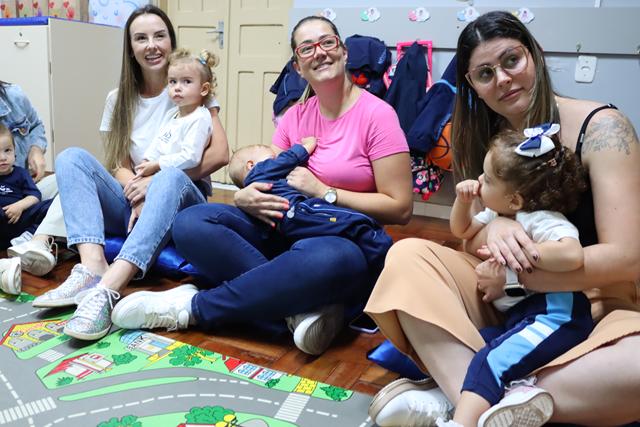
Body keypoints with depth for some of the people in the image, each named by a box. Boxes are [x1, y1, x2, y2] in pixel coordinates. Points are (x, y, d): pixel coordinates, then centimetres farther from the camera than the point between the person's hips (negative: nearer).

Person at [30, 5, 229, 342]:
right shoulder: (119, 100, 12)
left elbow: (220, 154, -9)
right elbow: (119, 165, 5)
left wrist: (155, 181, -17)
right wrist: (137, 194, -19)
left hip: (180, 201, -3)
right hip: (134, 207, 4)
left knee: (169, 177, -36)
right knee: (71, 157, -16)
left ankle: (106, 290, -48)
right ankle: (93, 267, -37)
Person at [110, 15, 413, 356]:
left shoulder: (377, 115, -7)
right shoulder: (296, 116, 9)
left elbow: (400, 208, -11)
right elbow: (264, 178, 8)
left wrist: (322, 191, -15)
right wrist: (245, 198, -17)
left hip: (345, 241, -4)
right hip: (287, 230, 5)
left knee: (331, 259, -43)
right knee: (190, 223, -17)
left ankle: (194, 307, -22)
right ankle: (300, 307, -24)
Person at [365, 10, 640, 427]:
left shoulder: (601, 127, -10)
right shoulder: (484, 139, 4)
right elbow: (470, 242, 1)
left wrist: (515, 273, -22)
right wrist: (493, 229, -23)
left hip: (595, 305, -3)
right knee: (407, 255, -19)